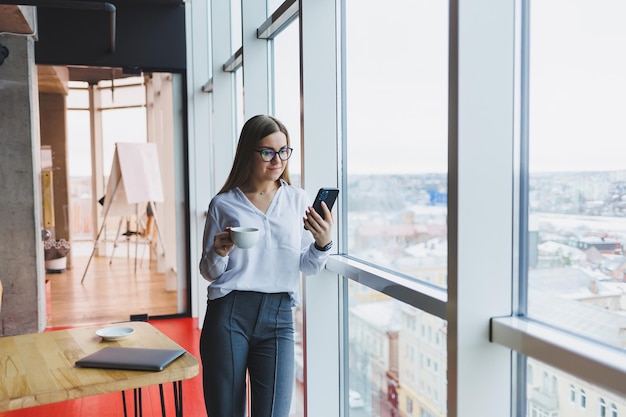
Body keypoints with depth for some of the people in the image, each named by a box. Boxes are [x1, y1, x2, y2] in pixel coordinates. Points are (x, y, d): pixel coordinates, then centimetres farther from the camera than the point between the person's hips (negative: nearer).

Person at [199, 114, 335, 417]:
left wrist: (323, 242, -11)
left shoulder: (297, 199, 8)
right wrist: (219, 253, -11)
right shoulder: (223, 204, 5)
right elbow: (208, 272, 10)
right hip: (229, 315, 0)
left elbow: (309, 267, 9)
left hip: (278, 316, 1)